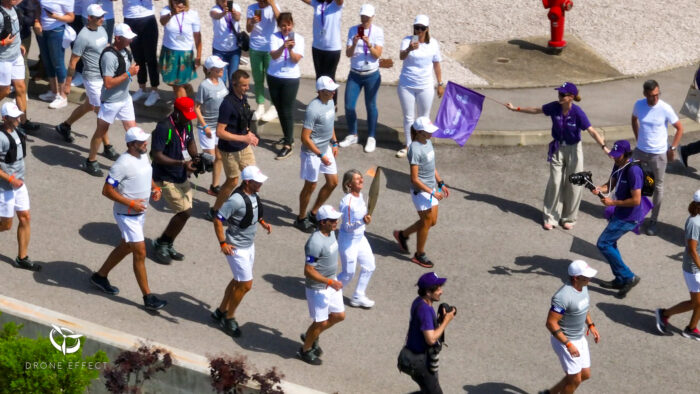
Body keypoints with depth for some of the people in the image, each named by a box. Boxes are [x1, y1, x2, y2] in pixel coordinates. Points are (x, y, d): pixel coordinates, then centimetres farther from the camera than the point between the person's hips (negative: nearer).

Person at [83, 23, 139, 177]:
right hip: (110, 101, -8)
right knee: (101, 131, 8)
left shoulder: (125, 51, 2)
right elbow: (108, 83, -29)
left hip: (125, 99, 8)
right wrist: (129, 74, -26)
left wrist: (133, 70, 2)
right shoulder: (109, 56, -26)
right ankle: (91, 162, 24)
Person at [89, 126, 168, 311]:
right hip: (127, 215, -9)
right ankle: (148, 298, 3)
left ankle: (100, 276, 41)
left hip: (140, 212, 9)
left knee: (126, 247, 23)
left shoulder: (143, 156, 2)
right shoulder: (123, 164, -25)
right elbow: (107, 190, -23)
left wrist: (155, 188, 1)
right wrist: (131, 203, -25)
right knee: (140, 253, -5)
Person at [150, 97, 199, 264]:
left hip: (181, 177, 8)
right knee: (185, 212, -10)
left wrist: (196, 158, -4)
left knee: (184, 213, 11)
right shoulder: (164, 128, -24)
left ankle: (167, 245, 29)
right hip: (166, 178, -8)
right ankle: (161, 244, 8)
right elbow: (157, 156, -25)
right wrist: (182, 163, -30)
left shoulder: (187, 125, 2)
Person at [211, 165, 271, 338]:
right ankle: (229, 318, 14)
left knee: (238, 281, 19)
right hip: (236, 248, -9)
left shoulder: (254, 195, -1)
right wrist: (223, 244, -24)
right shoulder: (236, 200, -28)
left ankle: (221, 311, 36)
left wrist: (262, 222, 6)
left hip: (249, 245, 9)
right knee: (246, 284, -4)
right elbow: (218, 220, -25)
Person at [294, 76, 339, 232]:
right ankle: (301, 218, 25)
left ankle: (314, 213, 30)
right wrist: (321, 155, -24)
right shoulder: (313, 109, -27)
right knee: (310, 186, 5)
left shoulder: (330, 102, 0)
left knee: (333, 182, 14)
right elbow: (305, 138, -26)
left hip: (326, 149, 9)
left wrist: (334, 143, 14)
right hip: (312, 152, -9)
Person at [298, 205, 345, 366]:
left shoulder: (331, 232, -1)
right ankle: (305, 350, 29)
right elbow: (308, 271, -28)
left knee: (339, 315, 17)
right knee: (321, 322, 5)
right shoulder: (315, 243, -31)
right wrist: (330, 282, -26)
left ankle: (311, 336, 38)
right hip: (318, 288, -9)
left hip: (331, 282, 9)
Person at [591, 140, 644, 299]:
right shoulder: (618, 166, 1)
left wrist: (613, 202, -21)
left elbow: (636, 200, -27)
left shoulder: (633, 171, -27)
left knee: (603, 244, -6)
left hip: (629, 217, -10)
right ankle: (620, 280, 35)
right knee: (610, 243, 22)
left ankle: (629, 277, 0)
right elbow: (611, 184, 13)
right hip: (620, 213, 10)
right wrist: (599, 189, -9)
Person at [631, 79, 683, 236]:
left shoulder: (665, 109, -19)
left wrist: (672, 148, -7)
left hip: (658, 154, -3)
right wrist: (638, 138, 10)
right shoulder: (639, 105, -8)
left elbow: (680, 128, -7)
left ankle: (653, 220, 22)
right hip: (640, 151, 3)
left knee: (658, 187, 9)